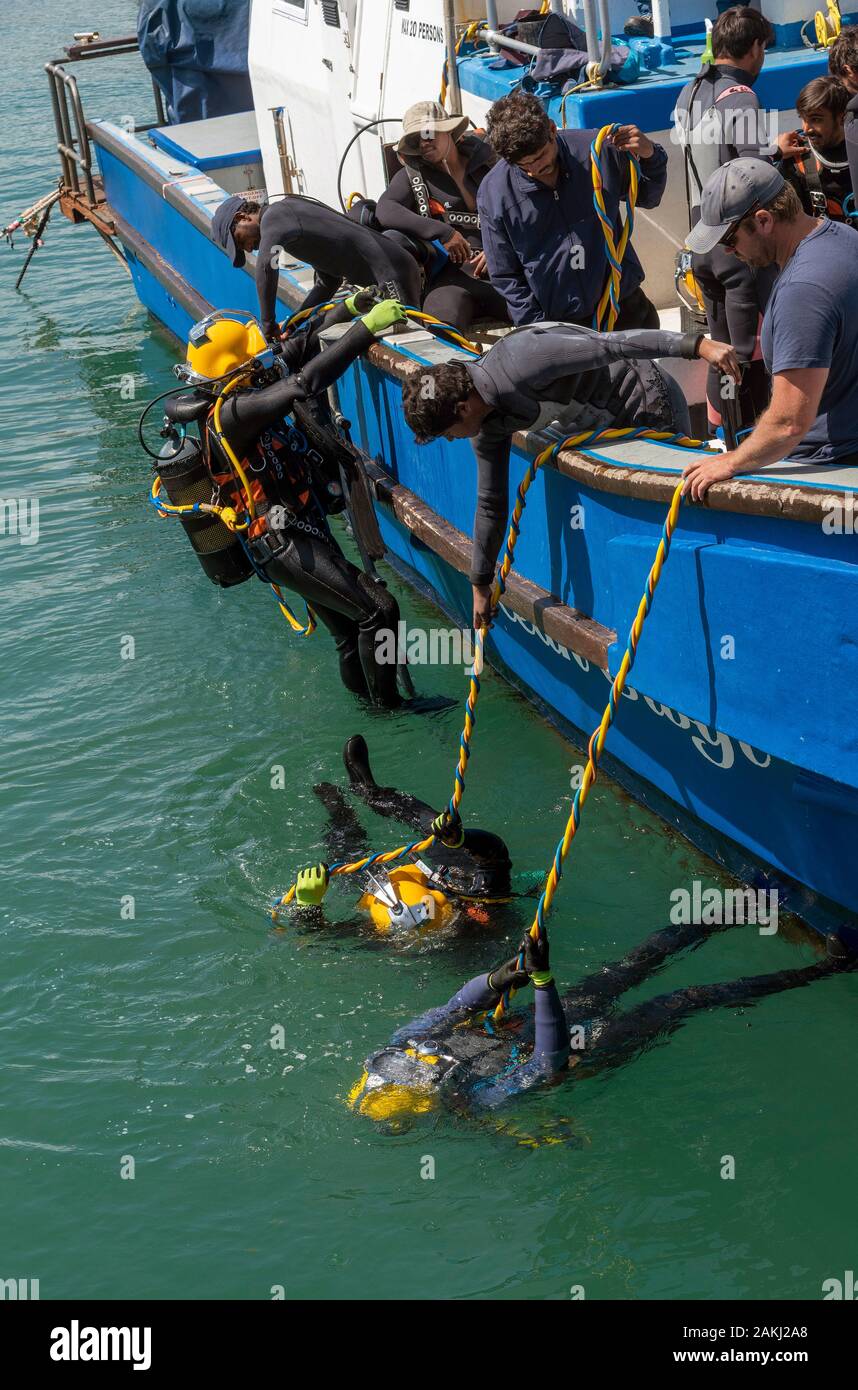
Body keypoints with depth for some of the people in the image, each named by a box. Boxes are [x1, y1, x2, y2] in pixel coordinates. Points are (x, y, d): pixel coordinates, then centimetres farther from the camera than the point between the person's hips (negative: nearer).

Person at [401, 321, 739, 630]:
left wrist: (696, 344, -43)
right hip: (612, 424, 9)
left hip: (651, 406, -9)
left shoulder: (516, 365, -32)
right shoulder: (487, 428, -3)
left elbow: (610, 345, -36)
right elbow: (491, 504, 9)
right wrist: (480, 584, 16)